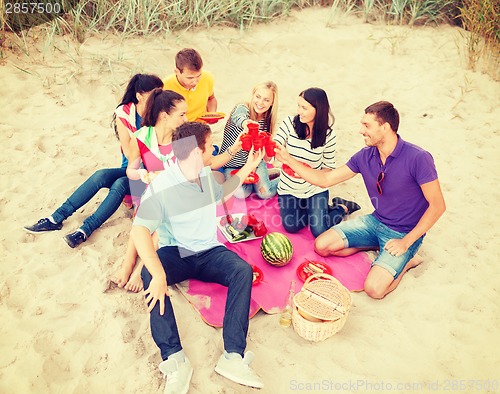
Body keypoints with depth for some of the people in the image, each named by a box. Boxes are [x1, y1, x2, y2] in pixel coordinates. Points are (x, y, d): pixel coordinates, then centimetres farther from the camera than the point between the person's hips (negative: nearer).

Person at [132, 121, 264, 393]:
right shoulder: (161, 185, -17)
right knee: (149, 274, -35)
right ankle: (174, 359, -36)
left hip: (209, 252, 4)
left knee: (243, 270, -25)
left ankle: (233, 357, -29)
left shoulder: (206, 174, 4)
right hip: (174, 254, -4)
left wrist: (248, 168, 22)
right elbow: (140, 230, -26)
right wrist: (158, 274, -39)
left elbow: (220, 194, 28)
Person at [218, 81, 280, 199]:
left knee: (265, 193, -17)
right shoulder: (242, 108, -21)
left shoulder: (267, 120, -6)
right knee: (242, 193, -23)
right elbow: (237, 117, -46)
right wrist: (244, 123, -71)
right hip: (232, 162, -2)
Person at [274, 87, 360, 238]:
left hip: (315, 188, -2)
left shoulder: (328, 136, -12)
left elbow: (328, 166, -3)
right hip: (289, 187, 2)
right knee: (291, 226, -14)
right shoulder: (290, 122, -12)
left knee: (320, 231, -12)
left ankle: (342, 207, 19)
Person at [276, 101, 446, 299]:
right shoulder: (365, 156, -7)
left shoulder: (418, 158, -24)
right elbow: (325, 179, -2)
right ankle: (376, 245, 11)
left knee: (374, 288, -22)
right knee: (322, 245, -5)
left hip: (404, 233, -5)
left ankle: (406, 261, 7)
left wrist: (406, 242, -19)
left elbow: (437, 205, -18)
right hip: (375, 222, 6)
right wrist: (288, 159, -9)